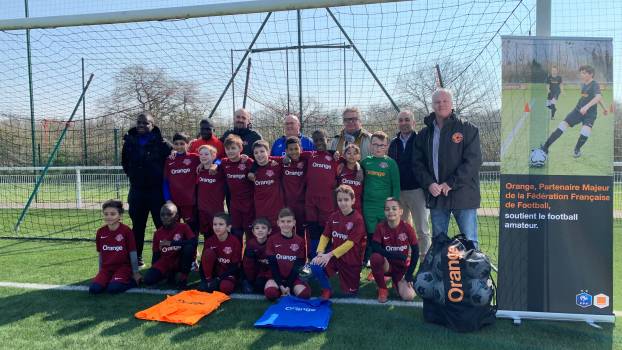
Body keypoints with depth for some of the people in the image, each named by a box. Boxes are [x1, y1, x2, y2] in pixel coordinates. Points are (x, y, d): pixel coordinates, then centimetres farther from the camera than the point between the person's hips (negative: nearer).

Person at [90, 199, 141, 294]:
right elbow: (100, 254, 12)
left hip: (123, 267, -4)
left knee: (113, 288, -27)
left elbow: (132, 253, -6)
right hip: (106, 268, 4)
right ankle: (110, 280, 8)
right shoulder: (100, 232, 2)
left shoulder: (126, 230, -11)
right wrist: (100, 272, 15)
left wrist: (135, 273, -2)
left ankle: (133, 281, -1)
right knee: (94, 289, -18)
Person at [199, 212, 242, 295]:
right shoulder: (209, 241, -5)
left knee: (225, 288, -36)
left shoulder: (235, 242, -14)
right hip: (214, 271, 3)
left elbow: (235, 265, -13)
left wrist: (218, 279, -20)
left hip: (228, 273, -3)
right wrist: (204, 280, -15)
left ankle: (216, 283, -4)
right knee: (208, 253, -23)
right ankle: (208, 280, -12)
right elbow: (203, 261, -3)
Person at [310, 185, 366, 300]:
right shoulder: (334, 216, 0)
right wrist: (320, 253, -15)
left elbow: (350, 243, -20)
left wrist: (330, 254, -22)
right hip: (334, 256, 4)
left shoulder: (357, 219, -17)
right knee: (315, 265, -24)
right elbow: (325, 236, 2)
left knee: (349, 293, 4)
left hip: (352, 260, -4)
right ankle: (327, 290, 2)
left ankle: (354, 276, 36)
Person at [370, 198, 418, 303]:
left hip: (402, 267, 0)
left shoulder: (407, 228, -12)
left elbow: (415, 252, -9)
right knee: (375, 257, -35)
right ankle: (382, 289, -10)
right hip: (386, 264, 0)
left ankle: (397, 282, 16)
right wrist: (397, 255, -27)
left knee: (409, 296, -22)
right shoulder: (380, 227, -11)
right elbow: (375, 248, -21)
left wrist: (409, 274, -12)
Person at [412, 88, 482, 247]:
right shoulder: (424, 134, 12)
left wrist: (451, 183, -15)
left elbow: (473, 161, -10)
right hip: (435, 195, 4)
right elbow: (417, 163, 8)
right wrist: (429, 183, -9)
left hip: (463, 194, -4)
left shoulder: (468, 129, -1)